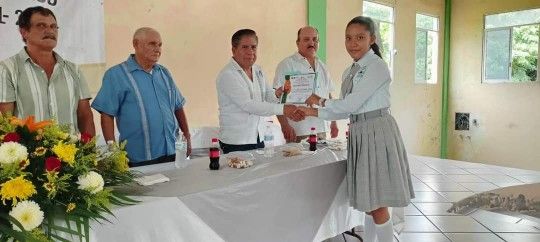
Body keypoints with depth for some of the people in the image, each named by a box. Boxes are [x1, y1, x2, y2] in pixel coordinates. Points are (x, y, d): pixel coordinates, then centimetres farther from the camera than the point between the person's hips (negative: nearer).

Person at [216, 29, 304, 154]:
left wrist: (278, 93, -14)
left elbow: (268, 95, 10)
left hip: (258, 138, 7)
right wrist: (283, 109, -25)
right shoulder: (227, 75, -14)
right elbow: (248, 105, -22)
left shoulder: (258, 71, 10)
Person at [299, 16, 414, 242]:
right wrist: (316, 112, 4)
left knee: (377, 202, -1)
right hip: (359, 133, 8)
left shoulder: (377, 66, -11)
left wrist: (321, 101, -5)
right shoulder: (349, 72, 14)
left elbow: (351, 104, -17)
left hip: (377, 132, -8)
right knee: (367, 199, 16)